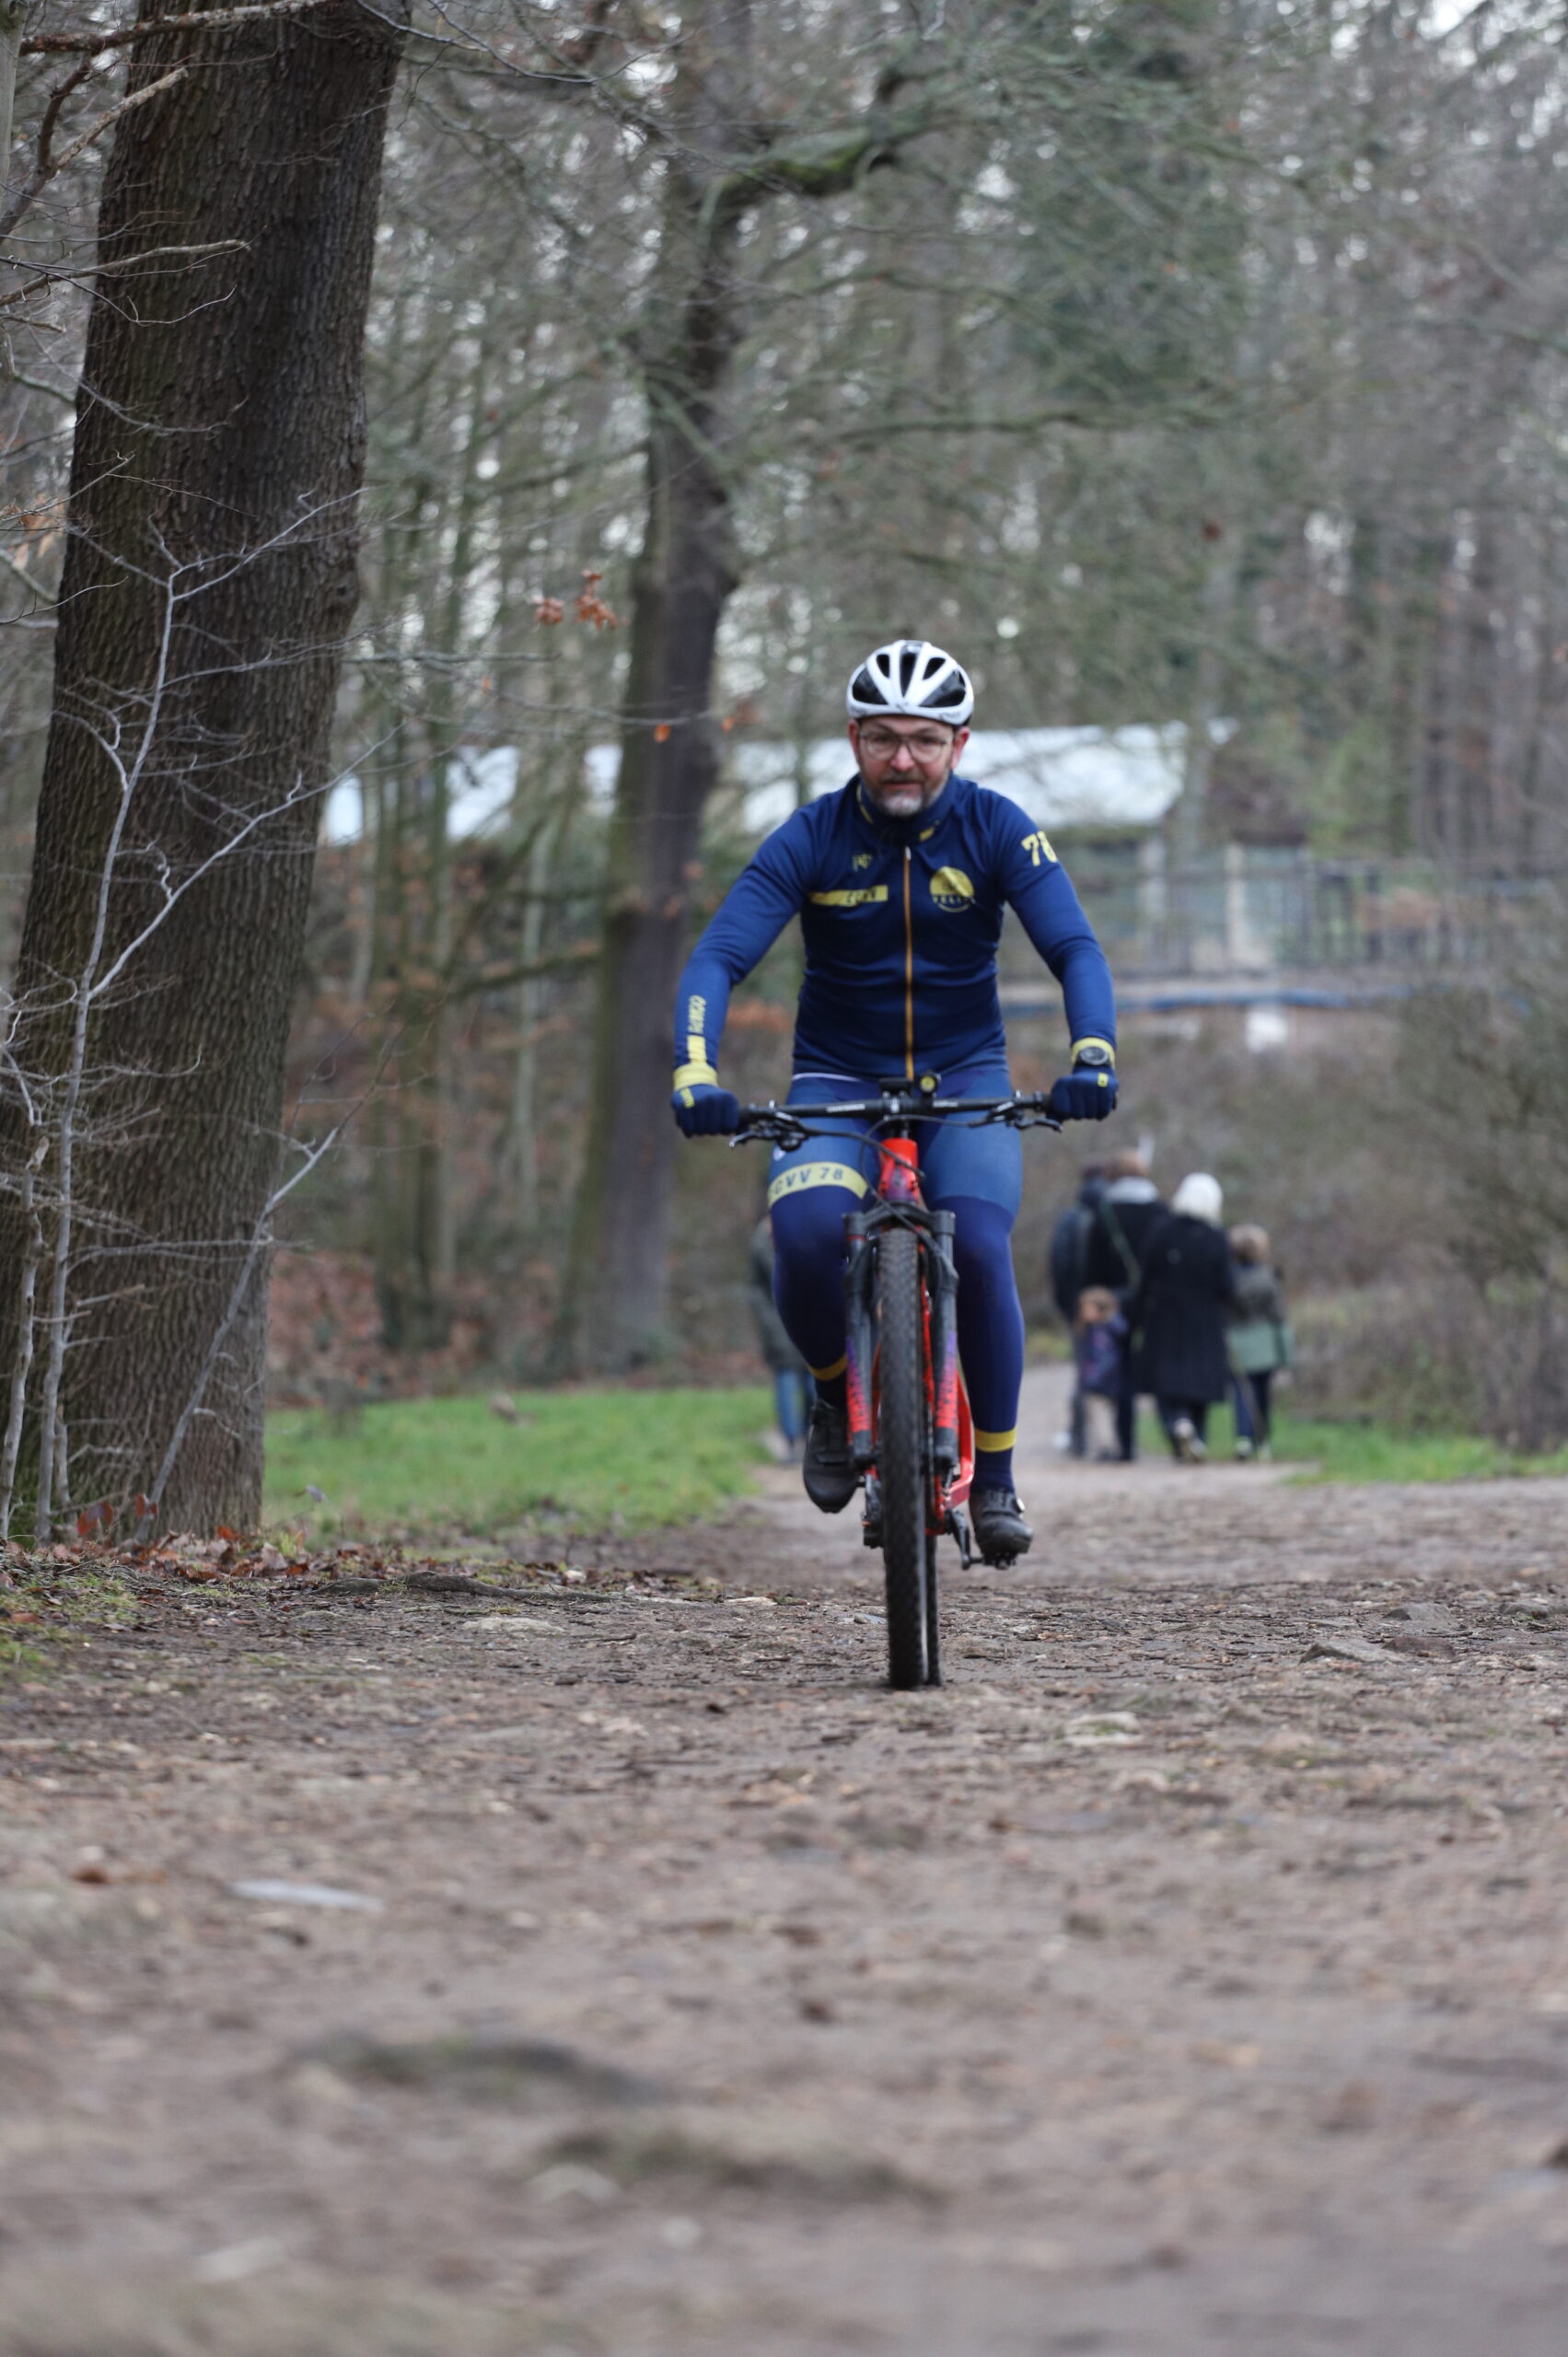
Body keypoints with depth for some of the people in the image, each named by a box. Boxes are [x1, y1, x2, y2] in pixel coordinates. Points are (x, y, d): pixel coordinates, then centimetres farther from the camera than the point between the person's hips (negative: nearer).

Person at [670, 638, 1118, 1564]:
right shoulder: (811, 839, -11)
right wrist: (696, 1073, -35)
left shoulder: (996, 829, -10)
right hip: (839, 1079, 0)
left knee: (978, 1245, -26)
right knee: (808, 1227, -30)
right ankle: (836, 1394, 1)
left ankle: (995, 1477, -9)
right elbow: (718, 957, -18)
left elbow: (1075, 948, -17)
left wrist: (1092, 1055, -36)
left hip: (965, 1079, 0)